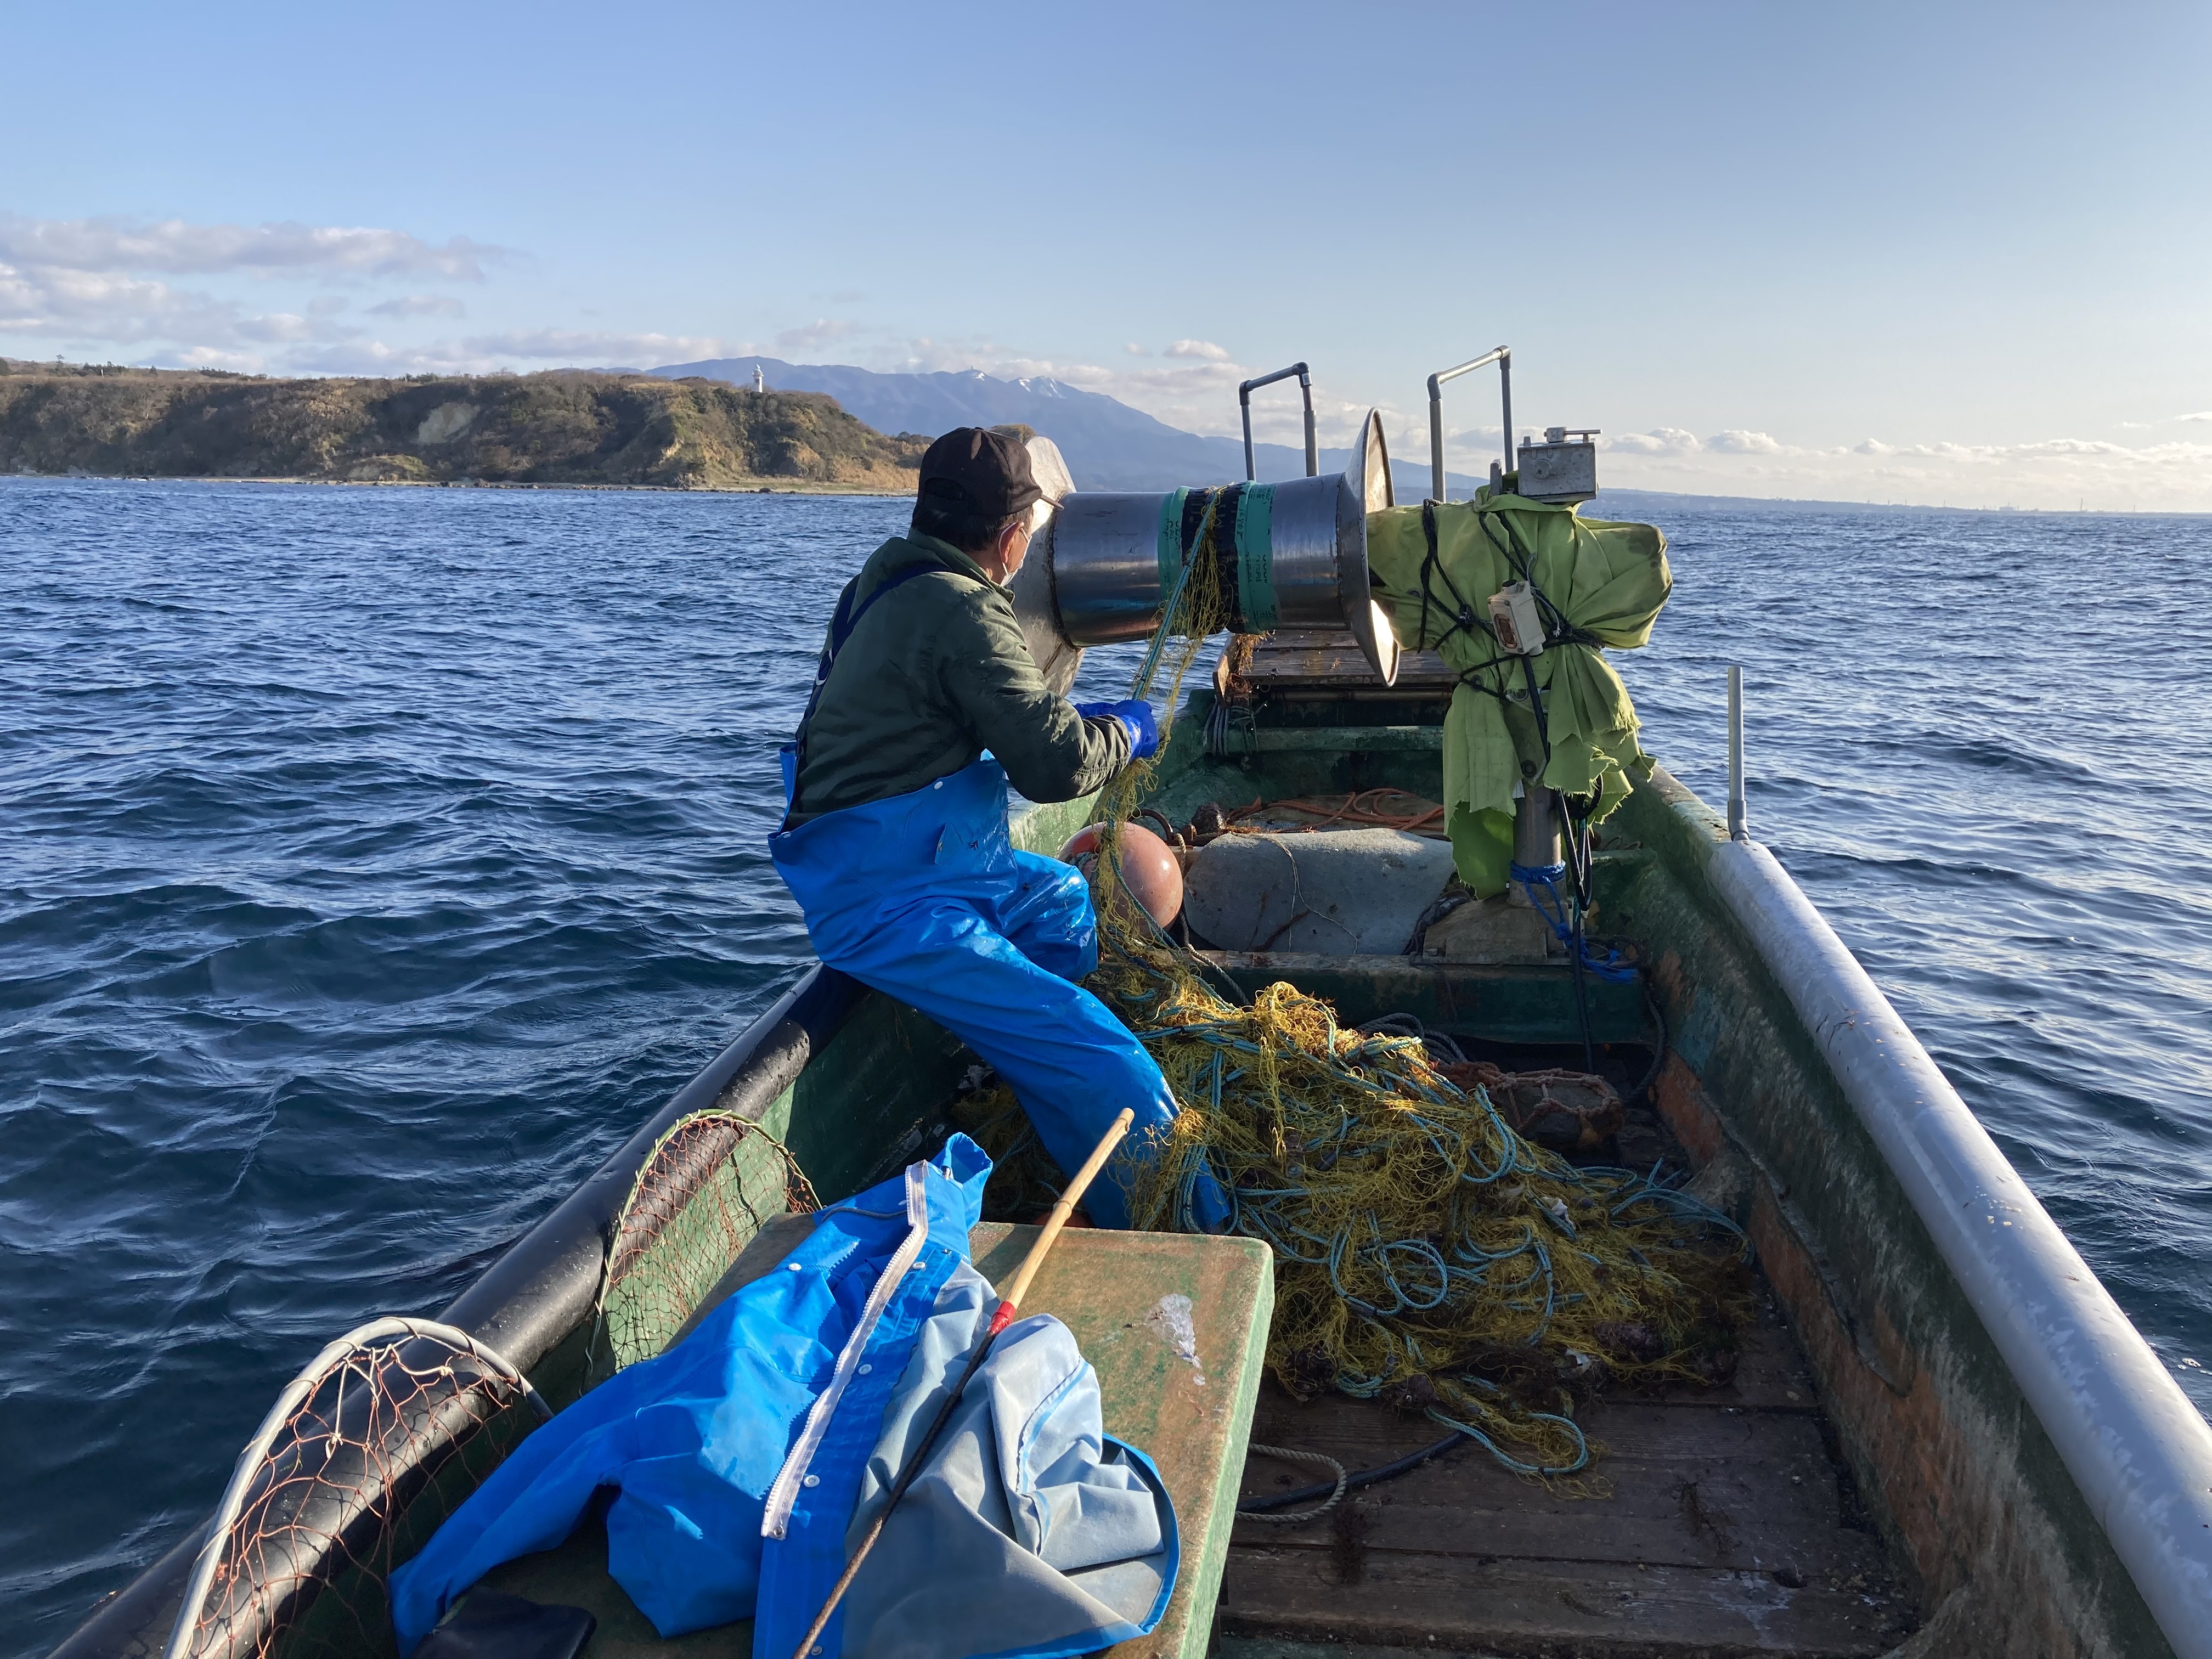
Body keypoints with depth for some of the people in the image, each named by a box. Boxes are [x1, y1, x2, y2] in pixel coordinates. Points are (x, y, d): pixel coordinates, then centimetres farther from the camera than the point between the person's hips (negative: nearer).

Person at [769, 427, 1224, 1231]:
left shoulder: (887, 587, 12)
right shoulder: (961, 612, -18)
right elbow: (1056, 765, -20)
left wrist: (1079, 720, 25)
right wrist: (1129, 728, 0)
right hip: (893, 907, -11)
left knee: (1068, 896, 33)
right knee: (1107, 1068, -14)